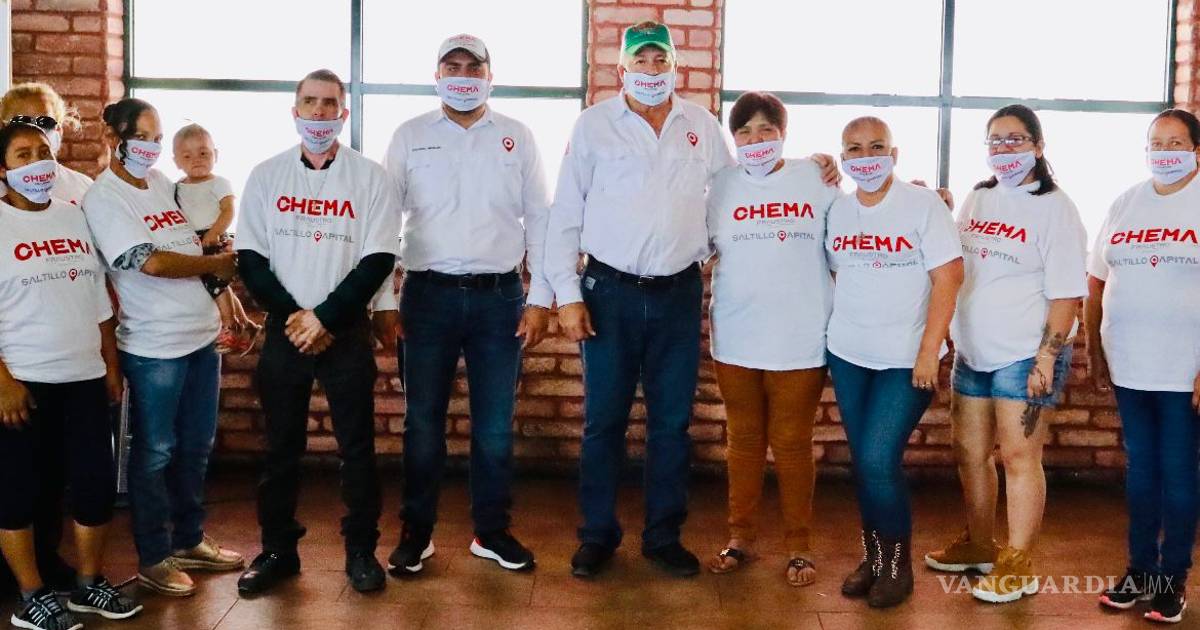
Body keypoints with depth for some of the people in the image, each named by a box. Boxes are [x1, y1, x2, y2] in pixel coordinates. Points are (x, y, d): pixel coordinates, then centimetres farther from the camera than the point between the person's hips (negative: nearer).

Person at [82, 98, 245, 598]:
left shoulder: (163, 182, 10)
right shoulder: (102, 198, -11)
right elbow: (151, 262, -20)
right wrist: (218, 264, -9)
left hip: (202, 333, 7)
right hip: (154, 346, -7)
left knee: (196, 446, 16)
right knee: (155, 453, 4)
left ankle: (189, 540, 30)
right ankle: (153, 558, 18)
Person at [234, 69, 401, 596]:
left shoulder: (370, 177, -2)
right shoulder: (266, 176, 4)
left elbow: (378, 261, -7)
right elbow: (250, 258, 2)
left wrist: (325, 318, -13)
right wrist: (293, 316, -10)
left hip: (348, 332, -2)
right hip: (284, 330, 2)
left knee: (357, 446, 4)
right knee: (280, 446, 9)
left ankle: (361, 550, 16)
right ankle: (278, 550, 21)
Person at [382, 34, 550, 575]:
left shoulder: (516, 137, 8)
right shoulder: (410, 136, 6)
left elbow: (539, 219, 7)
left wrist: (540, 298, 1)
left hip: (499, 296, 1)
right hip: (429, 293, 0)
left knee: (495, 425, 7)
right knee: (423, 422, 6)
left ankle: (493, 531, 21)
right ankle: (416, 533, 19)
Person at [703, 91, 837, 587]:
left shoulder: (816, 179, -1)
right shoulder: (721, 184, 4)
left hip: (799, 341, -2)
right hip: (735, 340, 2)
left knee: (792, 445, 5)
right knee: (743, 441, 12)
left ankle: (798, 546, 18)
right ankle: (741, 537, 25)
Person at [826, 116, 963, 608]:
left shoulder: (923, 204, -9)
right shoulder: (837, 210, 5)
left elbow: (948, 278, -12)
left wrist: (928, 353, -16)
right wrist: (833, 328, 8)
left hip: (906, 359, -4)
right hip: (847, 355, 5)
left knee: (879, 461, -11)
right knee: (862, 461, 9)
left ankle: (897, 565, 9)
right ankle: (872, 557, 25)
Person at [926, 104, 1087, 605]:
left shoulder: (1054, 208, -7)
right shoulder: (977, 199, 11)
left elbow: (1066, 292, -11)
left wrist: (1047, 357, -17)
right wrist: (952, 333, 14)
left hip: (1024, 355, -6)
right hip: (972, 351, 7)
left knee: (1018, 456, -2)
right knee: (970, 451, 13)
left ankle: (1017, 565, 8)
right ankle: (978, 544, 30)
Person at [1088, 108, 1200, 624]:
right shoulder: (1124, 205, 8)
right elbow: (1096, 283, 12)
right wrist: (1093, 353, 10)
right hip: (1128, 368, 4)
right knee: (1139, 468, 13)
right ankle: (1140, 570, 24)